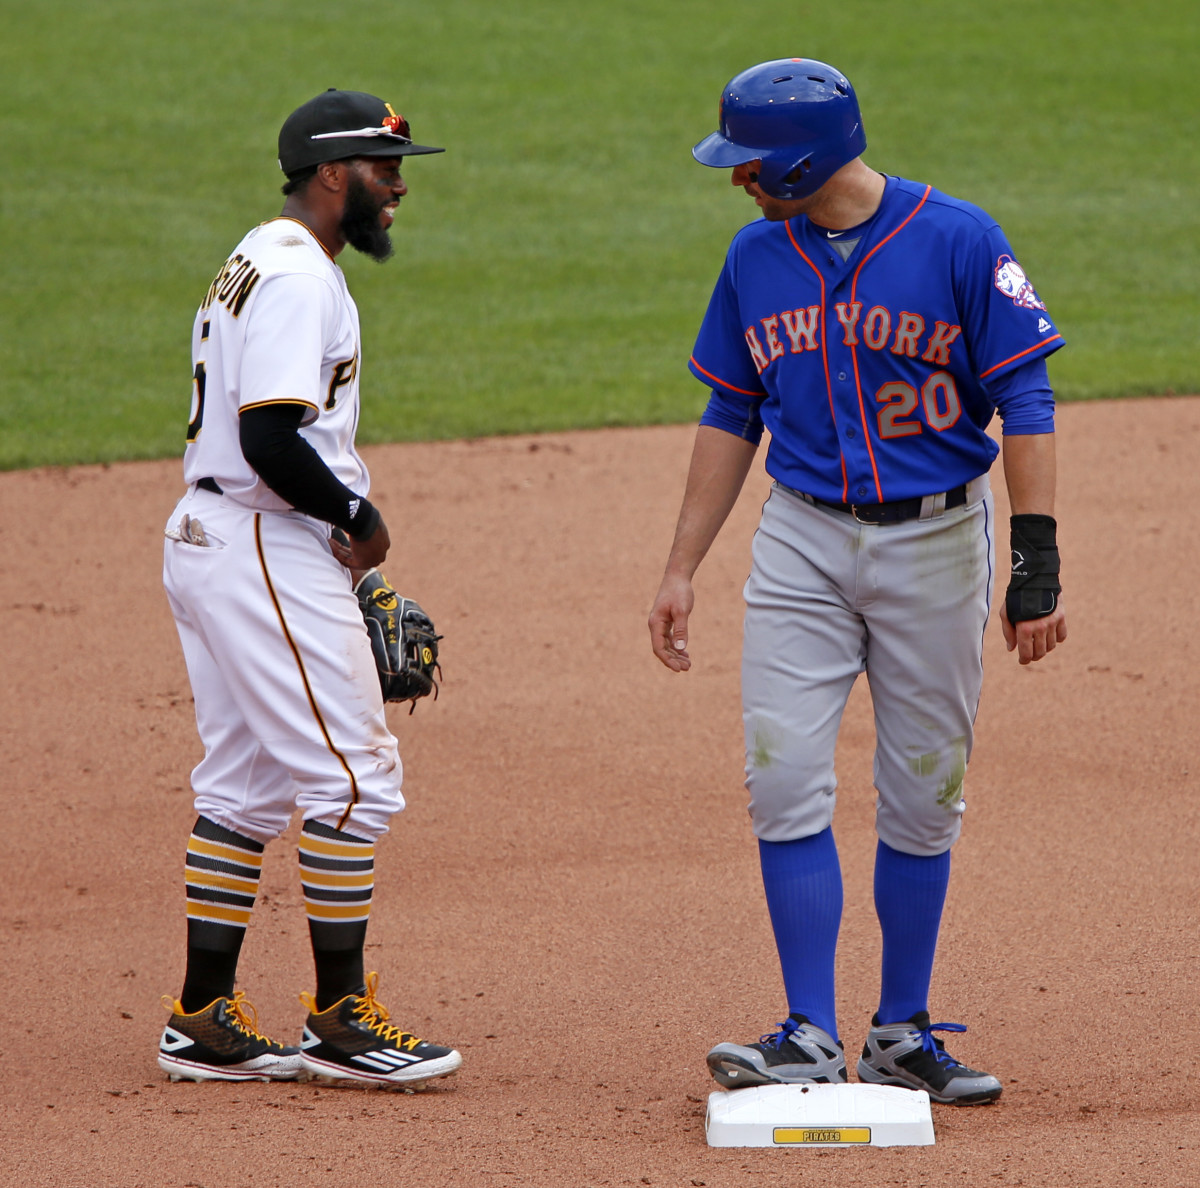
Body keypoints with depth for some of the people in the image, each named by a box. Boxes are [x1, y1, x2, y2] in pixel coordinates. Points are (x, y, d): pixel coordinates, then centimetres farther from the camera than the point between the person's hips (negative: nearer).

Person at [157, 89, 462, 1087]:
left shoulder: (254, 264, 18)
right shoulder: (300, 277, -16)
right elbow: (271, 438, -25)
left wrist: (341, 527, 15)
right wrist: (360, 518, -11)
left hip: (205, 543, 11)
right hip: (267, 552, -11)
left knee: (246, 782, 13)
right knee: (353, 777, -6)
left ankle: (204, 1021, 15)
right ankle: (341, 1017, -2)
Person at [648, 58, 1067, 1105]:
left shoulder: (958, 241, -9)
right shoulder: (756, 257, 4)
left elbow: (1026, 401, -8)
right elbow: (731, 419, 12)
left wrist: (1037, 563, -14)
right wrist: (683, 569, 8)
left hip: (935, 541, -3)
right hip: (803, 541, 3)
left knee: (922, 798, 4)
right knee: (785, 779, -9)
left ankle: (902, 1036, 16)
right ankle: (810, 1038, -4)